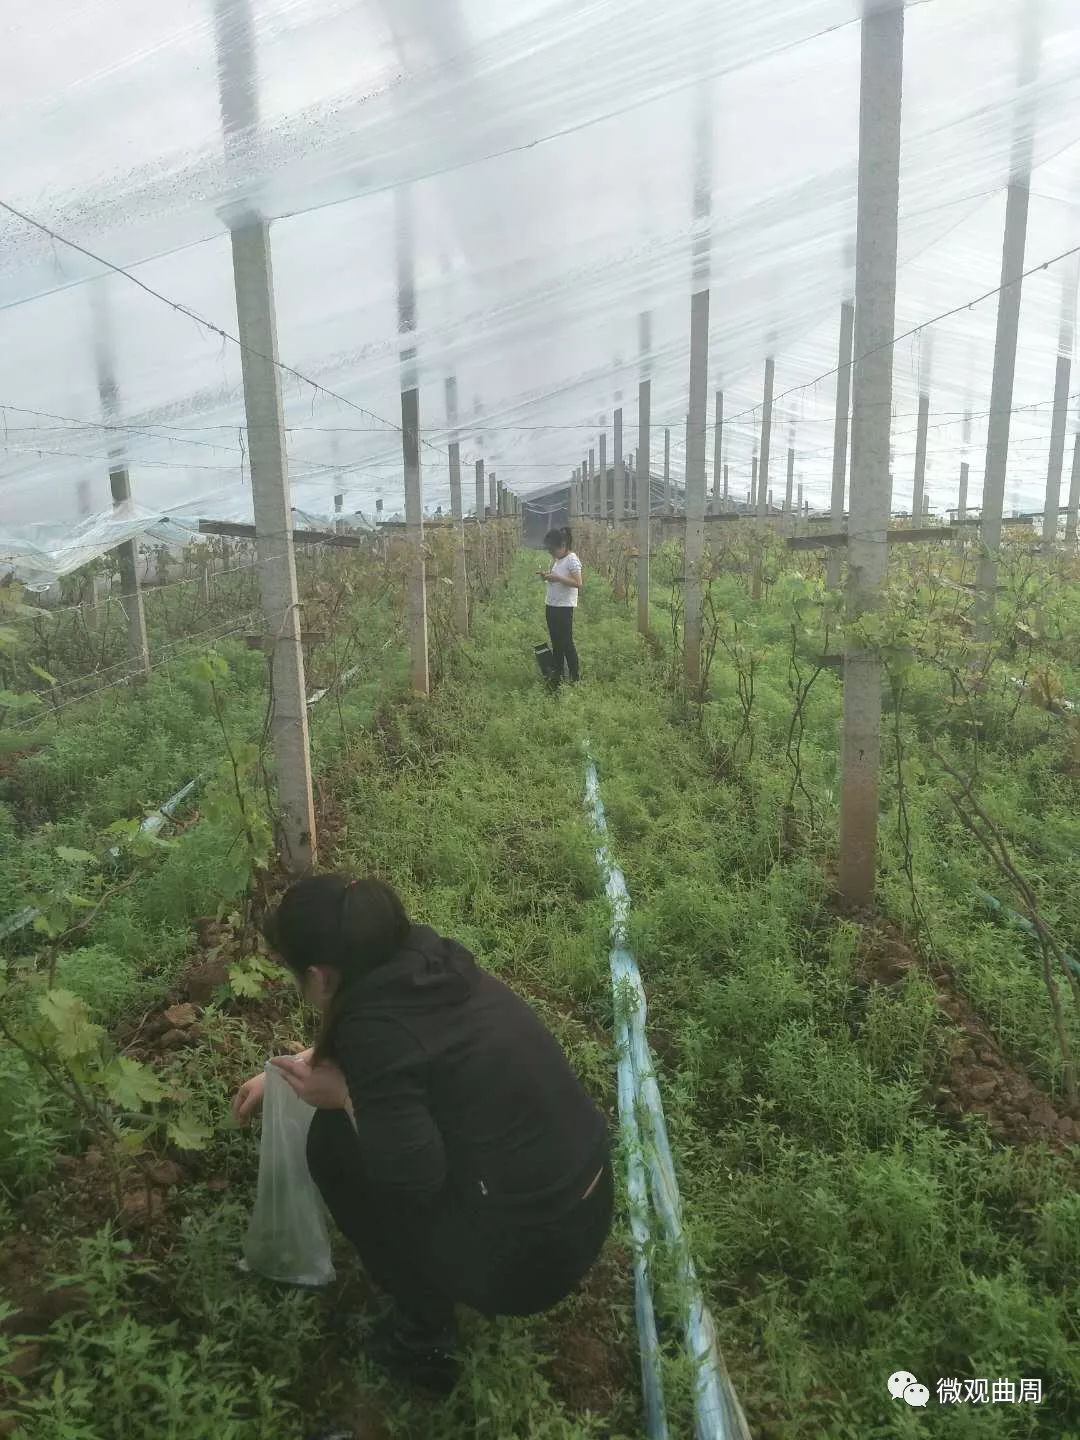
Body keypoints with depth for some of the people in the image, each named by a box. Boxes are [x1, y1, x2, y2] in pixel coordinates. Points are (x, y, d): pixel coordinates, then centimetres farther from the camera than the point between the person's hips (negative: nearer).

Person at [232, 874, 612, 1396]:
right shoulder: (424, 961, 1)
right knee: (365, 1111, 18)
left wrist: (343, 1095, -6)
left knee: (333, 1139, 5)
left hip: (527, 1254, -7)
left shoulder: (376, 1022, -21)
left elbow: (416, 1179, -17)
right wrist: (284, 1072, 29)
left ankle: (423, 1336, 17)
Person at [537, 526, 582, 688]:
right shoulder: (555, 559, 13)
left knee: (566, 643, -6)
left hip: (565, 607, -8)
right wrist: (545, 576, 0)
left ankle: (576, 678, 3)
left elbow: (578, 583, -20)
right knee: (556, 643, 12)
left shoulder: (571, 559, -13)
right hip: (551, 606, 9)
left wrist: (557, 578, -24)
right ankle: (557, 678, 19)